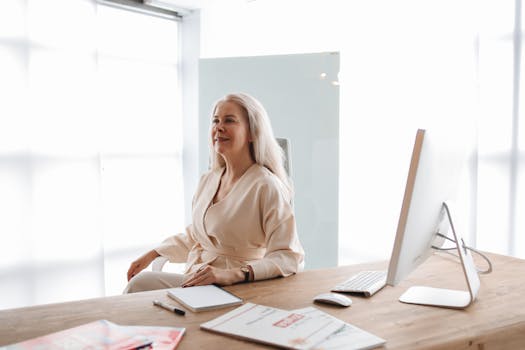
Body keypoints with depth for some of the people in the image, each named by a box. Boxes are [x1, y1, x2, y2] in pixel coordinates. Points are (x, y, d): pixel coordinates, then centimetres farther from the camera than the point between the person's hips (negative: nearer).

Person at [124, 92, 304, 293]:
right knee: (139, 282, -18)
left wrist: (232, 274, -31)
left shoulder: (266, 186, -14)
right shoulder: (208, 179, 10)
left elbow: (290, 257, -20)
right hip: (194, 281, 7)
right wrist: (152, 254, 18)